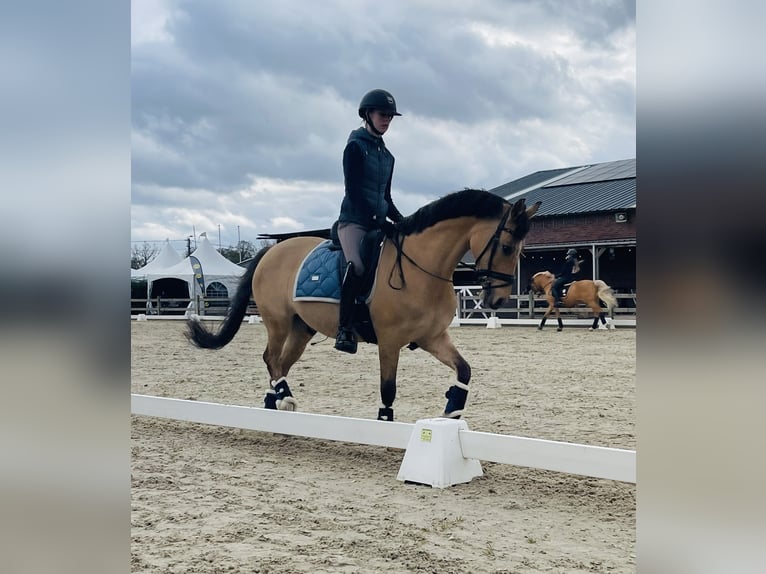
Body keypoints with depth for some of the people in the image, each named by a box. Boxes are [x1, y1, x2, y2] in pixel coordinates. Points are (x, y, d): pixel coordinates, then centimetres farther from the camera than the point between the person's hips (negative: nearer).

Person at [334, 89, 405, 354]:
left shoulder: (387, 156, 18)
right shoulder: (355, 147, -2)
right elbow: (353, 190, -10)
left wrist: (401, 221, 6)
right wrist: (375, 218, -16)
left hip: (379, 222, 8)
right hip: (354, 220, -7)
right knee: (357, 265, -29)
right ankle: (345, 330, -28)